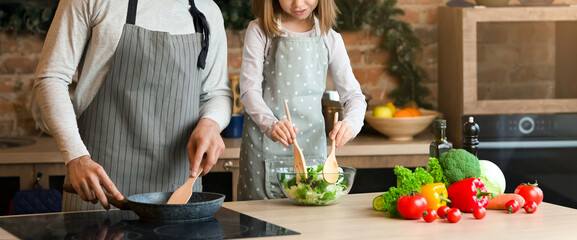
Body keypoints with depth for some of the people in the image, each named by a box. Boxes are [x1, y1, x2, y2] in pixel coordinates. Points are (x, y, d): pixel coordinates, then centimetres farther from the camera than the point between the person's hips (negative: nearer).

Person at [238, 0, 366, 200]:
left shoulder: (329, 39, 7)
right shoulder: (260, 31, 1)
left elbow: (353, 95, 7)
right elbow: (249, 90, -6)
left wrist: (350, 124, -15)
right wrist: (270, 124, -25)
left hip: (310, 145, 2)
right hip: (264, 146, -2)